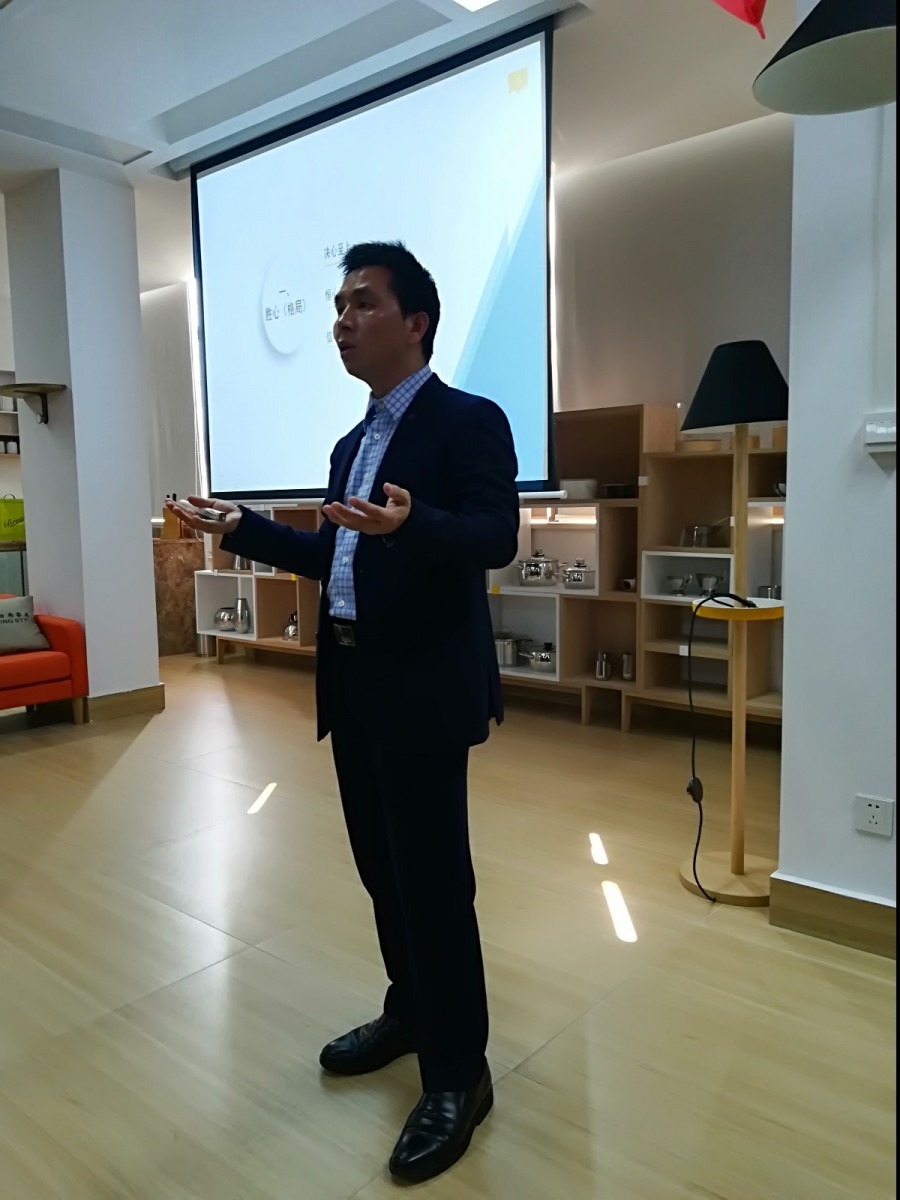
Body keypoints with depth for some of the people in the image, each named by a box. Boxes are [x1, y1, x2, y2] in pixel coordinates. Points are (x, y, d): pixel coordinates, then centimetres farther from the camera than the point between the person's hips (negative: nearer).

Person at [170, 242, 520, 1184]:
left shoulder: (468, 420, -9)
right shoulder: (352, 442, 17)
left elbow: (496, 537, -22)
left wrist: (408, 524, -39)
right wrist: (240, 528, 15)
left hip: (422, 689, -8)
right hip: (353, 685, 9)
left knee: (434, 877, 0)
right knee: (381, 866, 18)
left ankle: (458, 1074, 17)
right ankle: (409, 1011, 38)